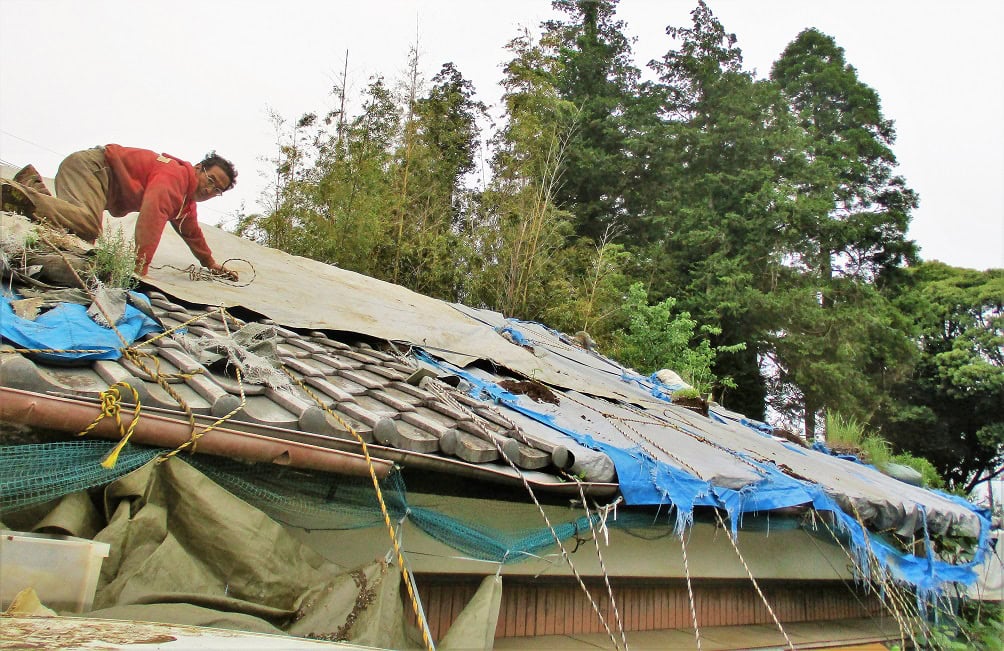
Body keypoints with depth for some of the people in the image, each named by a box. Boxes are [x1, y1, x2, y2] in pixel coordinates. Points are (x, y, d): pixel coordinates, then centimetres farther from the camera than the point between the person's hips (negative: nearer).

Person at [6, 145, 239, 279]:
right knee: (88, 224, -34)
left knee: (83, 239, -6)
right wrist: (140, 269, -36)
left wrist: (211, 264, 34)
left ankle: (34, 185, 4)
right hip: (90, 165, -10)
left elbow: (191, 232, 28)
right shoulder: (174, 176, -20)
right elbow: (151, 218, -33)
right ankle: (22, 193, -20)